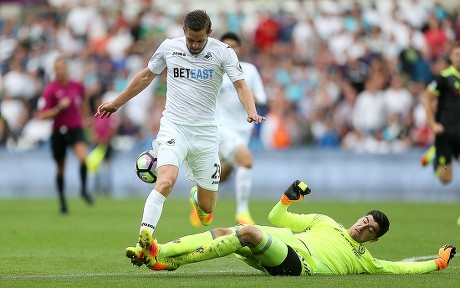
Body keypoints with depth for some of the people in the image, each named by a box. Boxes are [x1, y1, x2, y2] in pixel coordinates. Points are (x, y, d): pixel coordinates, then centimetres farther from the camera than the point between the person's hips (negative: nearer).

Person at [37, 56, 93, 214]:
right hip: (59, 131, -1)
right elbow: (42, 115, -14)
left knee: (83, 157, -25)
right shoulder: (50, 89, -11)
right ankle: (62, 199, 29)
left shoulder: (77, 86, 0)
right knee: (60, 168, 9)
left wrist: (84, 119, 25)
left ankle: (83, 189, -3)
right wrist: (59, 108, -24)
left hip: (76, 128, 1)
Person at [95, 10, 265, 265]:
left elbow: (241, 84, -12)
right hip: (173, 126, 0)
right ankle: (143, 245, -33)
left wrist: (252, 111, -32)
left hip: (206, 132, 1)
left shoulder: (223, 52, -4)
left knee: (207, 208, 7)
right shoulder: (169, 47, 2)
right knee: (166, 180, -28)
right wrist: (116, 103, 24)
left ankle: (197, 197, 46)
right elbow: (146, 76, 17)